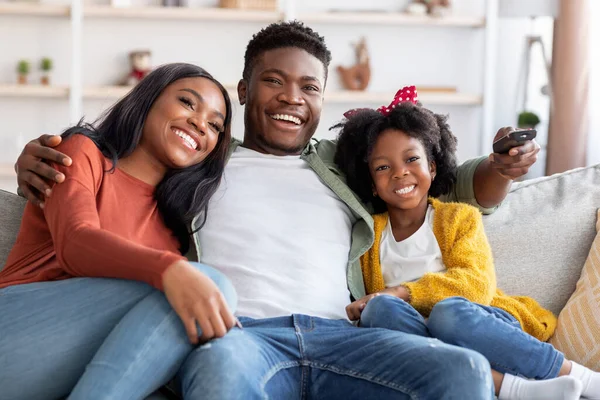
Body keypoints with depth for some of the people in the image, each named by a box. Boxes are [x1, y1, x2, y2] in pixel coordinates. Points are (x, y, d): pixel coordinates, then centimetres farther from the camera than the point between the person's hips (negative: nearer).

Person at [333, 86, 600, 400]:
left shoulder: (460, 218, 10)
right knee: (379, 309, -29)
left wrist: (404, 291, -17)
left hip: (488, 324, -2)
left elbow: (477, 284, -6)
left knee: (448, 311, -36)